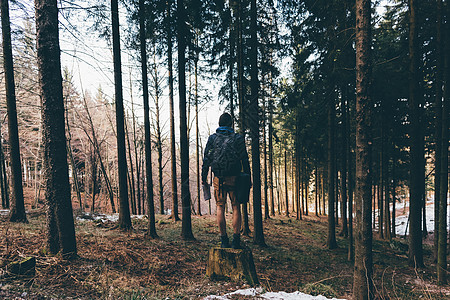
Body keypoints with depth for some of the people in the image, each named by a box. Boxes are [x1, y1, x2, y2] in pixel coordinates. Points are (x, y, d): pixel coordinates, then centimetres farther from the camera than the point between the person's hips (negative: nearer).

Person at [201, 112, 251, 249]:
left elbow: (206, 160, 4)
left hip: (218, 178, 1)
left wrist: (203, 178, 10)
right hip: (234, 177, 0)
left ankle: (224, 240, 9)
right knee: (236, 207, 7)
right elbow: (245, 160, 1)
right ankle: (236, 239, 5)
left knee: (220, 207, 7)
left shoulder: (212, 138, 5)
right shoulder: (238, 138, 2)